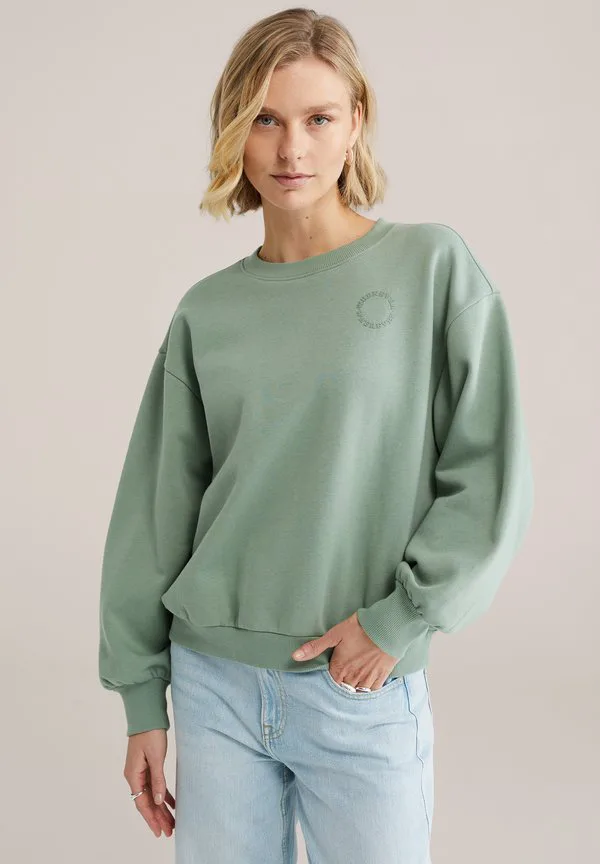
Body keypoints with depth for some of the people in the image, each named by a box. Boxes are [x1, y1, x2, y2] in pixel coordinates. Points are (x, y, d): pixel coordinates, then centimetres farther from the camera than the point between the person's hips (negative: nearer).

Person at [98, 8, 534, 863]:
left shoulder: (434, 266, -5)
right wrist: (141, 693, 6)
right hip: (213, 684, 3)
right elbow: (155, 509, 5)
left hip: (367, 697, -2)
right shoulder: (208, 310, 2)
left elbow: (491, 477, -5)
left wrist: (401, 618, -13)